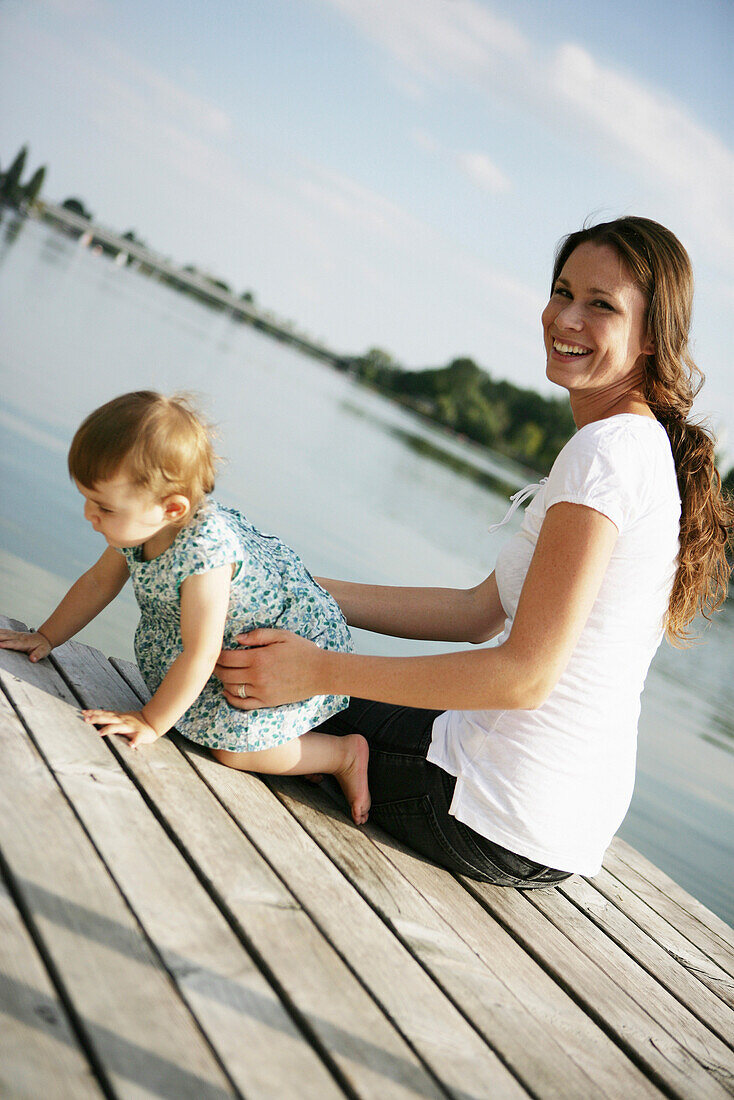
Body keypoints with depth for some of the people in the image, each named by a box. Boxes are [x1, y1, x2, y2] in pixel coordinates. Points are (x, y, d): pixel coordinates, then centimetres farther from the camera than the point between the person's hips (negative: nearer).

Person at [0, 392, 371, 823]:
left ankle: (344, 753, 4)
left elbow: (200, 654, -31)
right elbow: (99, 581, 10)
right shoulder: (140, 526, -10)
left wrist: (151, 722, -22)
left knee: (231, 745, -17)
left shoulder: (204, 551, -37)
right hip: (239, 642, 10)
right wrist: (47, 636, 12)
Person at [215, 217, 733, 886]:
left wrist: (321, 671, -22)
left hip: (500, 828, -9)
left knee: (267, 704, 11)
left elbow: (527, 674, -24)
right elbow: (483, 612, 11)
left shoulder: (610, 449, -19)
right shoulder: (648, 448, 11)